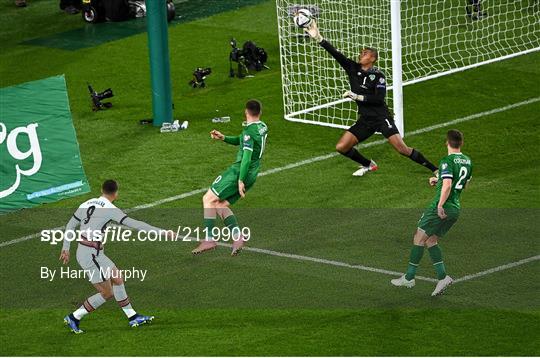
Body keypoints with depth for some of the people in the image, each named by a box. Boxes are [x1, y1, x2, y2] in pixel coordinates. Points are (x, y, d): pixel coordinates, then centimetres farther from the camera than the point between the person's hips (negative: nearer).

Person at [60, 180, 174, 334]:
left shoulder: (87, 204, 8)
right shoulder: (109, 209, -15)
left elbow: (70, 226, 16)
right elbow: (134, 224, -18)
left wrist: (66, 248, 27)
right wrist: (162, 232, -16)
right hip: (91, 256, -9)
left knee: (117, 279, 16)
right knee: (107, 293, 2)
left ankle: (132, 317, 23)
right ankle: (73, 318, 8)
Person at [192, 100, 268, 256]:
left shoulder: (249, 131, -16)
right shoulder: (263, 127, 13)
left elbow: (247, 157, -23)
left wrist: (240, 180, -25)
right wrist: (223, 138, 11)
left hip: (239, 172, -9)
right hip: (252, 175, 9)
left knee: (208, 199, -4)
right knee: (220, 205, 13)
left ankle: (209, 239, -11)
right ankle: (237, 237, -2)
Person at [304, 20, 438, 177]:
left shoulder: (378, 75, -10)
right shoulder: (353, 68, 5)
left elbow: (379, 98, -18)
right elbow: (336, 54, -2)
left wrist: (357, 96, -21)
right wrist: (318, 38, -9)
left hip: (381, 117, -6)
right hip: (365, 120, 6)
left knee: (402, 149, -14)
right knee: (341, 147, -1)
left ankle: (434, 169, -1)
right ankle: (368, 165, 21)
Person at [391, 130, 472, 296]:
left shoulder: (447, 161, -14)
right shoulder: (468, 161, 11)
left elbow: (447, 186, -26)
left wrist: (440, 206, -24)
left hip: (443, 208, -8)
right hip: (456, 209, 8)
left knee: (419, 238, 2)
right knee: (431, 241, 15)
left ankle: (409, 278, 6)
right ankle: (442, 277, 4)